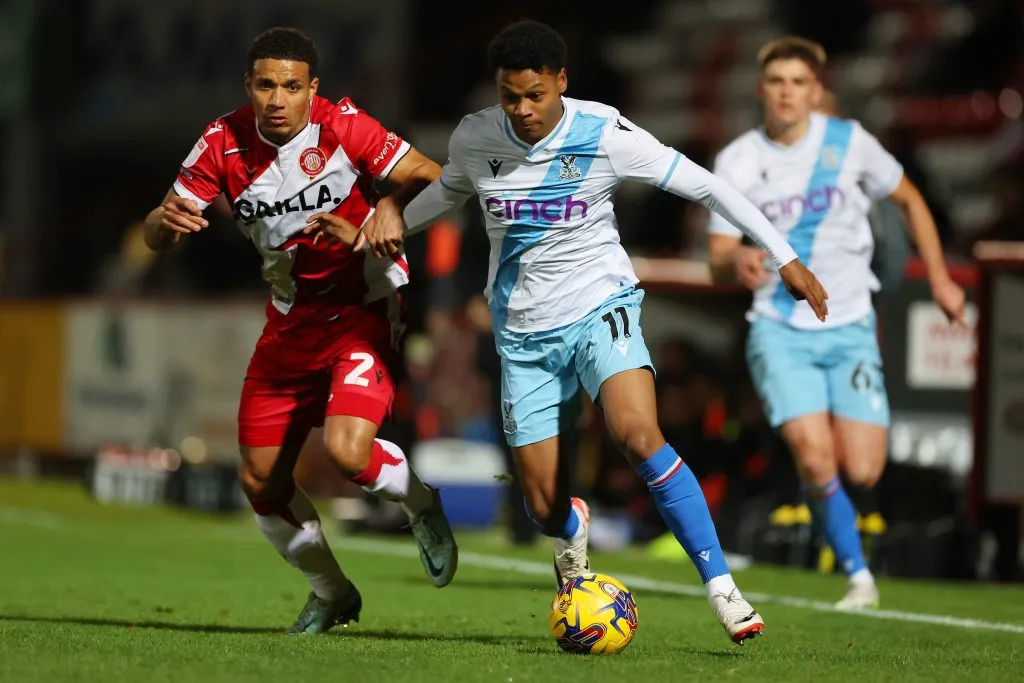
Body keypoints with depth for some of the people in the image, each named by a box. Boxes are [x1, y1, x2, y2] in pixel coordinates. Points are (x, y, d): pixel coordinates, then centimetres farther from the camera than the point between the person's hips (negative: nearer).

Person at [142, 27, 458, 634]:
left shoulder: (342, 127, -17)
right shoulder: (225, 143, -6)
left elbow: (431, 180, -13)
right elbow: (158, 236, -4)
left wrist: (391, 211, -34)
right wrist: (166, 220, -29)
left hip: (365, 311, -5)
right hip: (290, 324, 5)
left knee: (347, 451, -27)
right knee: (262, 484, 6)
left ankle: (423, 504, 8)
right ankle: (332, 593, 30)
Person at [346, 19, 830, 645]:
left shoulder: (605, 136, -15)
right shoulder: (474, 140, -6)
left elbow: (705, 186, -8)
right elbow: (451, 189, 20)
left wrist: (785, 256, -8)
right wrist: (395, 224, 5)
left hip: (601, 307, -3)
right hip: (524, 333, 3)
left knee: (639, 435, -32)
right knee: (544, 507, 1)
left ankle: (721, 588, -27)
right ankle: (573, 532, 42)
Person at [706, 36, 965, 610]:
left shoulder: (849, 142, -3)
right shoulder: (736, 162, -3)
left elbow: (909, 200, 13)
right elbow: (718, 261, -3)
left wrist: (940, 277, 9)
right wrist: (736, 261, -27)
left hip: (849, 326, 1)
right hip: (780, 329, -1)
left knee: (862, 472, -9)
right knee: (814, 456, -20)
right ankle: (859, 574, -1)